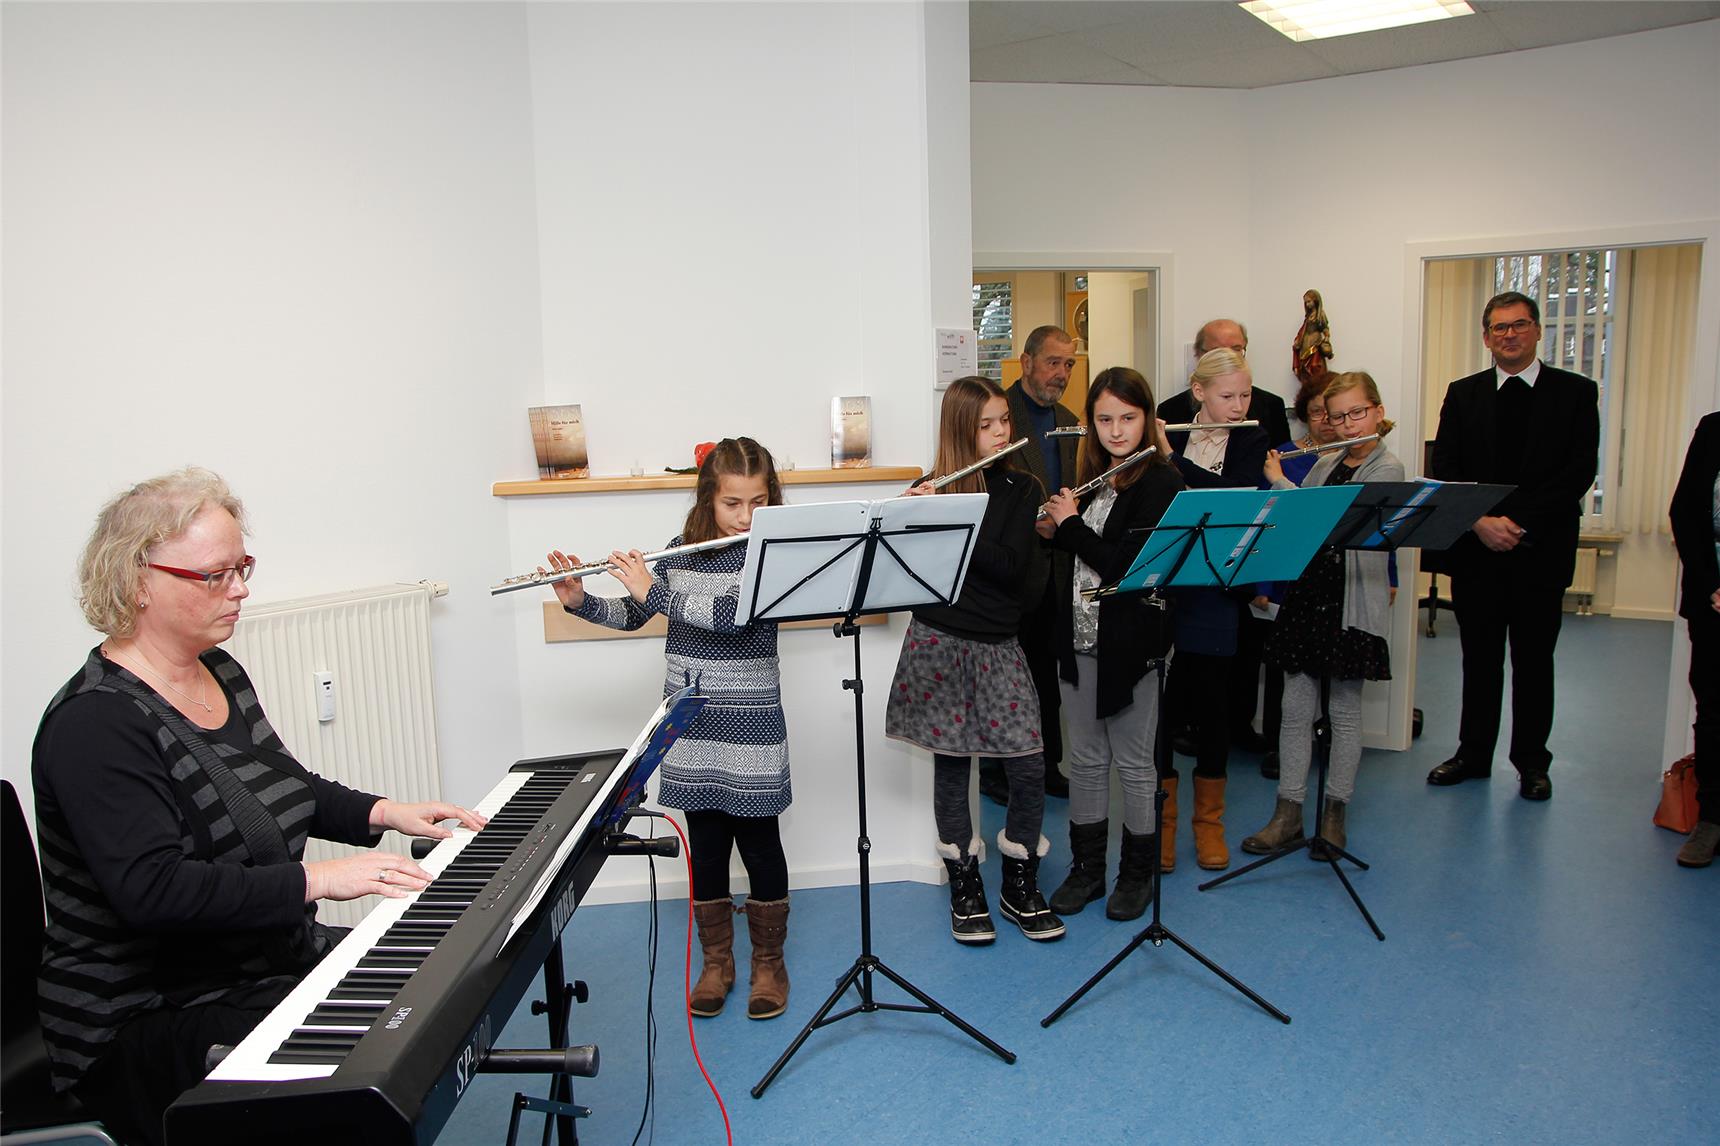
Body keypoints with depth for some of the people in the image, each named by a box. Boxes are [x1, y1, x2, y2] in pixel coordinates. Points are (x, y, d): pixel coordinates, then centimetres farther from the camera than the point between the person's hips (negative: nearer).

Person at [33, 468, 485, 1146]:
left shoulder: (222, 675, 7)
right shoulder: (96, 725, -22)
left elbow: (286, 787, 20)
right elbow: (152, 891, -31)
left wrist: (384, 813, 6)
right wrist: (314, 879, -32)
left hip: (273, 958, 9)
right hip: (148, 1018, -9)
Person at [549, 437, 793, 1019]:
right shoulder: (680, 553, 5)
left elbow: (733, 614, -25)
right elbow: (631, 616, 15)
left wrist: (653, 588, -21)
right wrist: (579, 600, -2)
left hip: (749, 729, -4)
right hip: (690, 728, 4)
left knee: (760, 843, 7)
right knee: (705, 844, 12)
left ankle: (768, 962, 25)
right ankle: (716, 961, 28)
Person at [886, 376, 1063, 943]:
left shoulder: (1023, 490, 4)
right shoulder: (931, 491, 0)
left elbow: (1013, 567, -12)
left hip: (999, 645, 2)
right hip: (940, 643, -1)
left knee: (1029, 765, -2)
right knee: (951, 765, 6)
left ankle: (1020, 887, 18)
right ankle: (965, 888, 22)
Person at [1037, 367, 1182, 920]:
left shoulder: (1161, 482, -12)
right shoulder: (1093, 479, 10)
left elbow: (1125, 565, -21)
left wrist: (1071, 524, -12)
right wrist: (1054, 531, 3)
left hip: (1130, 643, -6)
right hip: (1080, 640, 6)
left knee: (1133, 764, 7)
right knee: (1085, 760, 14)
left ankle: (1138, 873, 23)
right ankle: (1086, 867, 27)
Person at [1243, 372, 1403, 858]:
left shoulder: (1387, 470, -8)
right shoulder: (1325, 463, 12)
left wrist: (1278, 480, -11)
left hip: (1352, 602, -6)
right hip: (1307, 591, 6)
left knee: (1344, 710, 5)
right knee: (1296, 708, 6)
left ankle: (1335, 812, 18)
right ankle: (1288, 812, 13)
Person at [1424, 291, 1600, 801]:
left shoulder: (1576, 392, 2)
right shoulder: (1463, 394, 8)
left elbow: (1580, 472, -7)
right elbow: (1444, 472, 1)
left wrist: (1519, 521, -15)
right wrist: (1481, 522, -13)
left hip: (1542, 550, -1)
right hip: (1475, 549, 2)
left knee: (1534, 660, 7)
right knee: (1479, 658, 10)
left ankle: (1532, 761, 19)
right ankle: (1473, 754, 21)